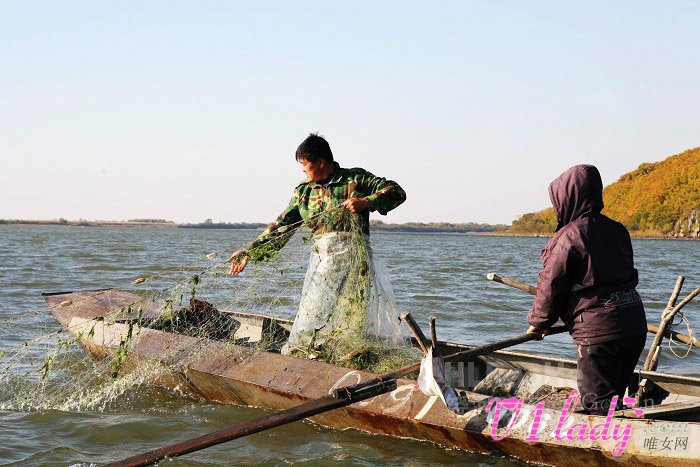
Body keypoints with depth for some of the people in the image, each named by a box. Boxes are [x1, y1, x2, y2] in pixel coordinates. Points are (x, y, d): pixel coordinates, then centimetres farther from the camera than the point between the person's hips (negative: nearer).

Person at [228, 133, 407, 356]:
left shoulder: (356, 179, 3)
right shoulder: (304, 190, 16)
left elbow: (396, 192, 0)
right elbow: (282, 226, 18)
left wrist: (365, 202, -15)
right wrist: (250, 251, 13)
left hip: (353, 255, -4)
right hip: (321, 258, 4)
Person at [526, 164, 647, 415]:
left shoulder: (568, 237, -11)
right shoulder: (616, 229, 12)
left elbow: (551, 286, -5)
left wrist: (538, 322, 11)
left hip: (600, 331, -8)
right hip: (636, 326, 8)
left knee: (597, 402, -2)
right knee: (613, 397, 19)